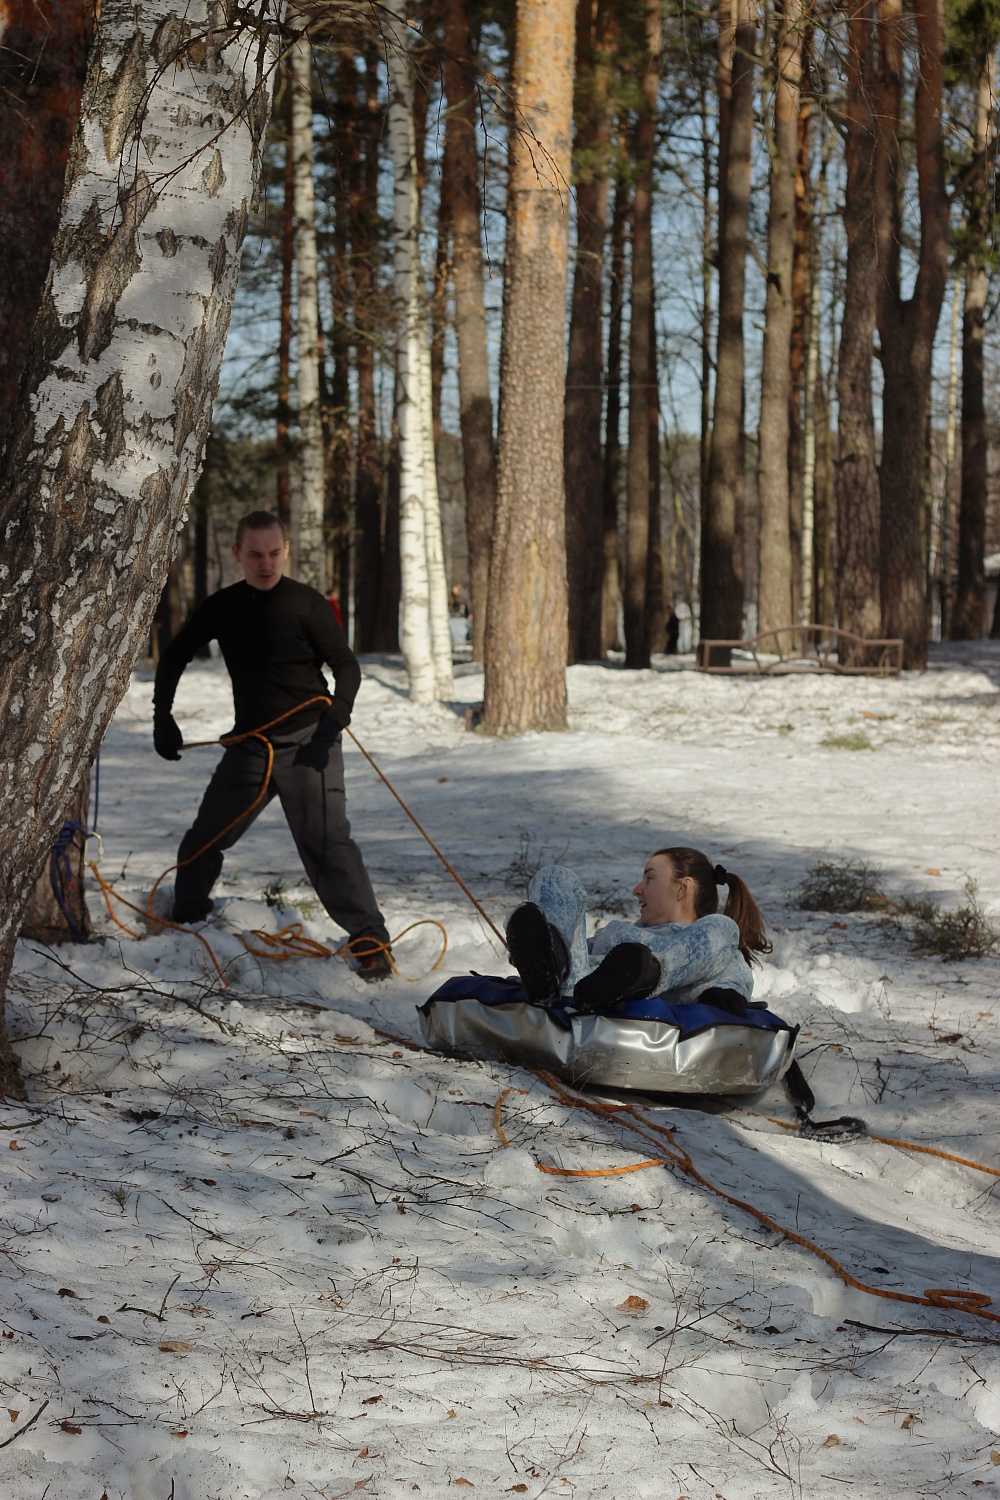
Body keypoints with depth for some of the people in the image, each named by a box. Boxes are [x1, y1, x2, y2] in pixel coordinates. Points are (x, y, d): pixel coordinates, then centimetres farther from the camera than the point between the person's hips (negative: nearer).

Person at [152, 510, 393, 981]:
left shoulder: (306, 603, -7)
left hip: (307, 743, -5)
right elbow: (173, 659, 19)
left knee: (326, 843, -16)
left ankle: (370, 940, -12)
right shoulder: (221, 607, 6)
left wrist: (334, 720, -24)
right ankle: (185, 917, 35)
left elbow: (347, 666, -7)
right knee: (204, 839, 12)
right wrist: (163, 718, 10)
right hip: (249, 744, 5)